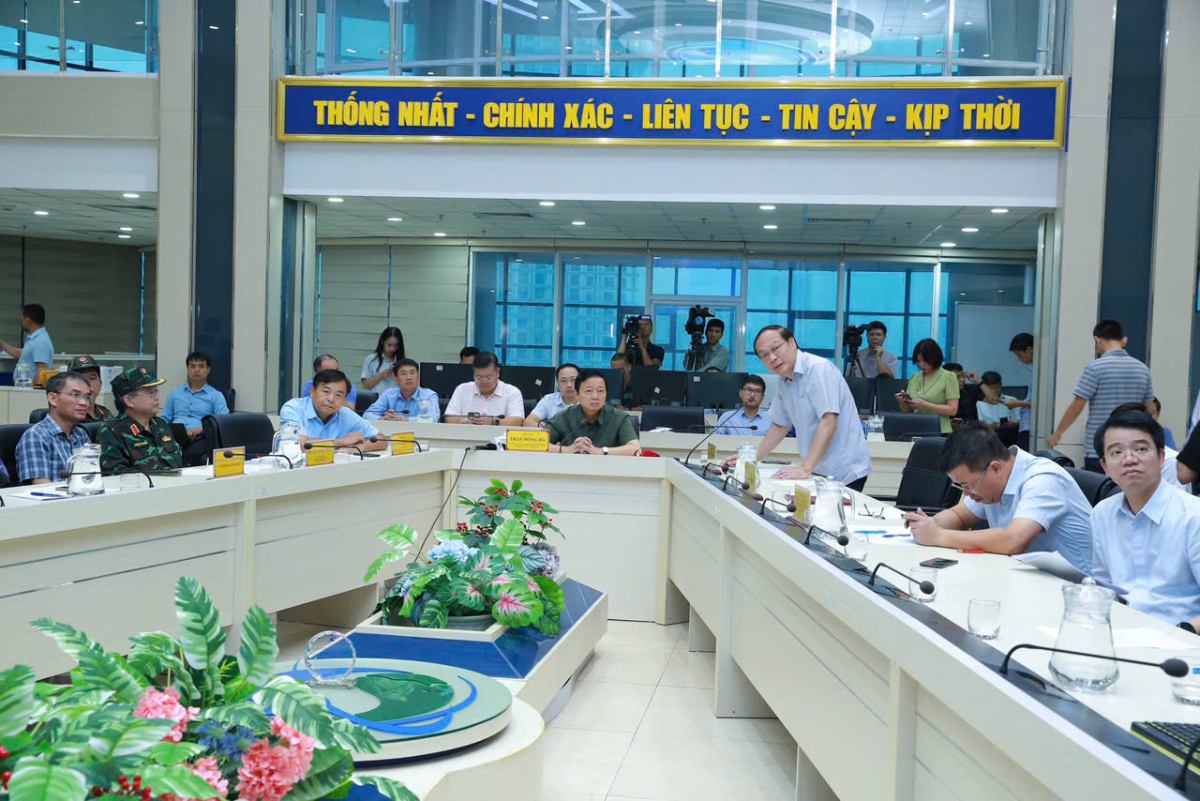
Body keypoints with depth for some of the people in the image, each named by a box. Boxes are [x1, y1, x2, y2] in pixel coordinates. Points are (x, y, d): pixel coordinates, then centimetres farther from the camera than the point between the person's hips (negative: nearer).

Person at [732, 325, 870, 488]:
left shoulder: (818, 368, -16)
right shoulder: (784, 382, 9)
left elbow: (828, 422, -24)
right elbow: (780, 426, 19)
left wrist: (805, 469, -29)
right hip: (819, 473, 7)